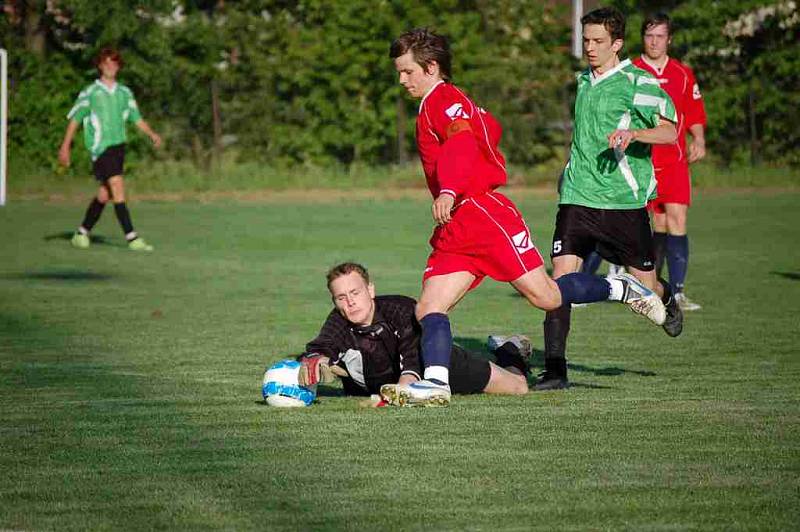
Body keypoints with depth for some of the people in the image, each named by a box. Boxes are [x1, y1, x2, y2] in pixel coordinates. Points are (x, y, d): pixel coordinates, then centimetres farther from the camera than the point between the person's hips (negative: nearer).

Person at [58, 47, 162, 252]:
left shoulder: (124, 93, 12)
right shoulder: (90, 93, -1)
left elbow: (137, 118, 14)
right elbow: (75, 119, 3)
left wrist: (151, 134, -3)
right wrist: (65, 147, 0)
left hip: (118, 146, 6)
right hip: (100, 147, -6)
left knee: (104, 194, 8)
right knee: (118, 187, -16)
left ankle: (82, 232, 24)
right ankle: (132, 238, -19)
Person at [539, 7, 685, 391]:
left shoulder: (637, 82, -6)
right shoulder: (583, 81, 15)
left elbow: (669, 131, -15)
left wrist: (632, 133, -32)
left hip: (624, 200, -4)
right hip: (578, 197, 4)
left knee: (644, 284, 7)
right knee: (561, 276, -12)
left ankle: (667, 299, 45)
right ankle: (554, 370, -10)